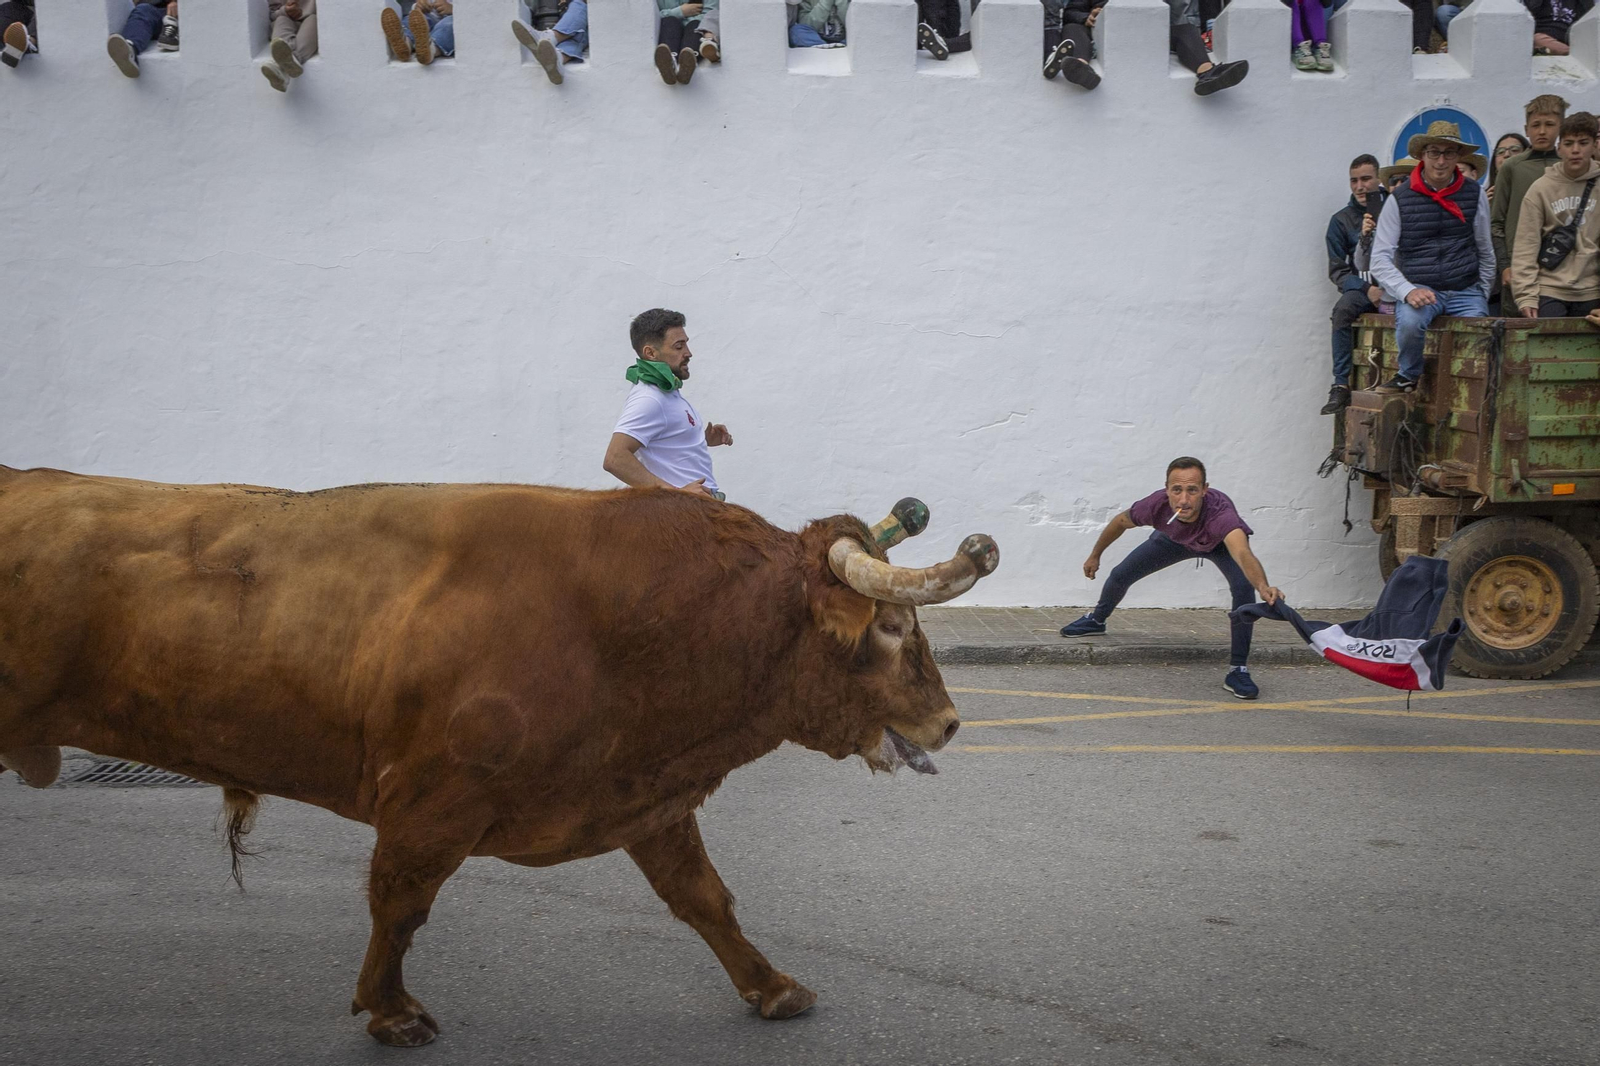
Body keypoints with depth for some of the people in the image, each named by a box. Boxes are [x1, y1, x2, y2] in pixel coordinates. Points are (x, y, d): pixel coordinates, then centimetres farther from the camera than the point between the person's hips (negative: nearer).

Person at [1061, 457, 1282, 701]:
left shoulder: (1219, 513, -50)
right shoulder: (1156, 505, -38)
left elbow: (1242, 553, -68)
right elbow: (1121, 522, -14)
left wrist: (1263, 586, -88)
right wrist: (1095, 555, 0)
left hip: (1220, 543, -3)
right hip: (1175, 539, 3)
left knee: (1243, 587, -30)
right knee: (1120, 575, 7)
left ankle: (1238, 670, -13)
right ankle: (1096, 620, 43)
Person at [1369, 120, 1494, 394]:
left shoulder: (1474, 194, 8)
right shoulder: (1400, 199, 1)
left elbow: (1485, 251, 18)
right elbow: (1380, 260, -2)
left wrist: (1482, 295, 17)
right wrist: (1407, 291, -17)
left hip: (1466, 290, 2)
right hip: (1419, 288, -2)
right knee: (1409, 320, -34)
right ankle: (1409, 376, -5)